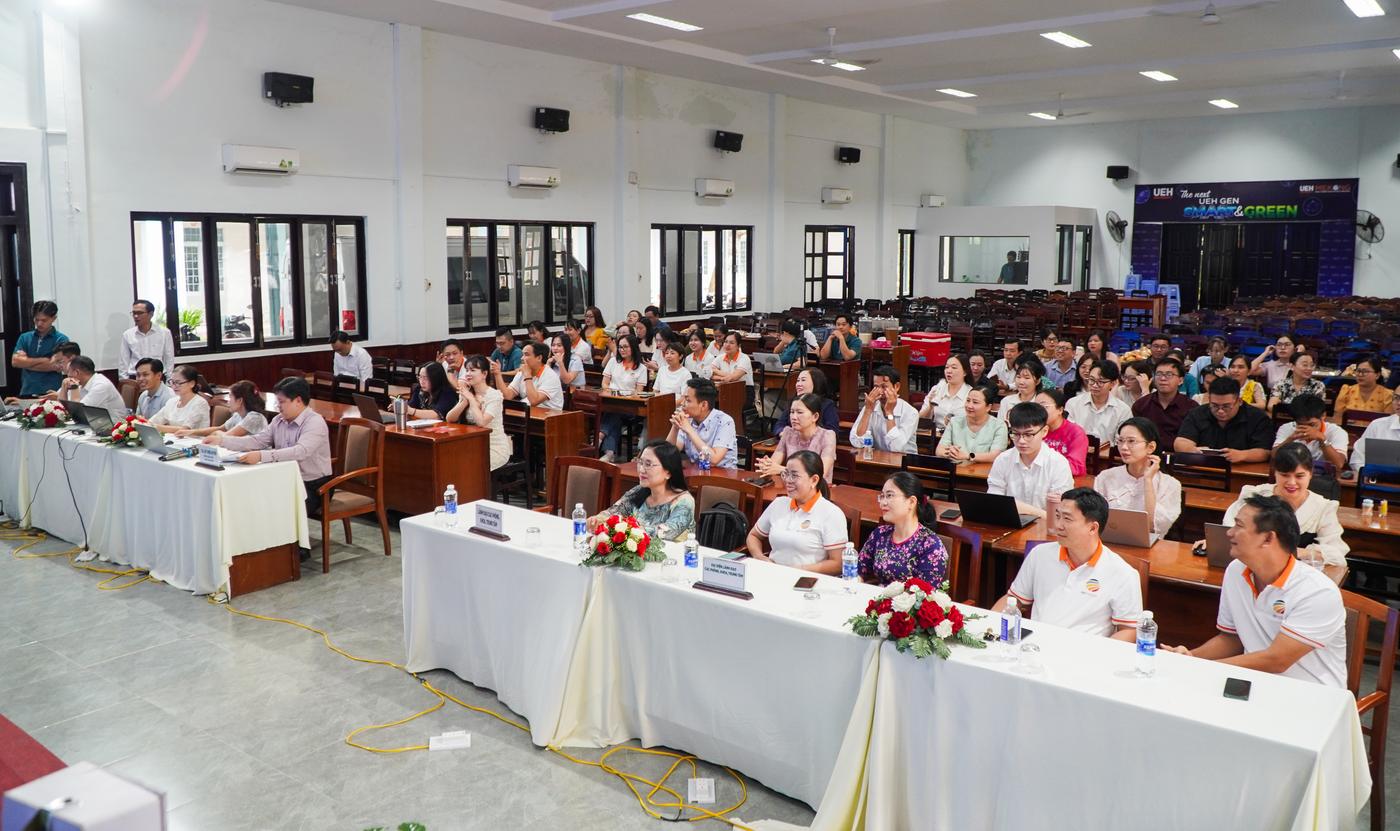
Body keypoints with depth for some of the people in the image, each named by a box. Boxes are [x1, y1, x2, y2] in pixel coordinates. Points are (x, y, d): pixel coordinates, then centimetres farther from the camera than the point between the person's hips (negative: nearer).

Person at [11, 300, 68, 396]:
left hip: (50, 393, -3)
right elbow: (15, 361, 1)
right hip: (27, 393, 4)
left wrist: (26, 363, -3)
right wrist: (42, 360, -9)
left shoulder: (61, 339, -1)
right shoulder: (25, 338, 12)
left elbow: (58, 366, -11)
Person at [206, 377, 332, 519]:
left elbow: (300, 451, -31)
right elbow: (257, 441, 8)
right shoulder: (279, 420, 8)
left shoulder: (315, 422, -17)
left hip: (313, 486, -7)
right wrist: (221, 440, -2)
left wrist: (261, 456, -40)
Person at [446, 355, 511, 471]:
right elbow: (449, 419, -3)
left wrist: (471, 398, -18)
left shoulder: (495, 395, -12)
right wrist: (464, 400, -16)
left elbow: (481, 422, -26)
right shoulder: (466, 394, 8)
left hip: (496, 448, -6)